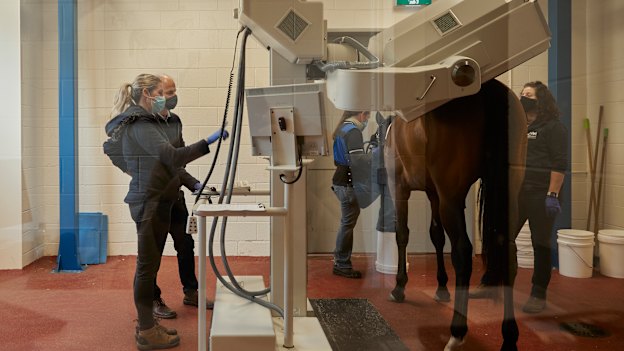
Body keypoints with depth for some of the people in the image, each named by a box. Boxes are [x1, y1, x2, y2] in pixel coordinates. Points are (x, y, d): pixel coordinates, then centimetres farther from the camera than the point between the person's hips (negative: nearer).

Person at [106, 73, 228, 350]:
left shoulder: (146, 121, 17)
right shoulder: (139, 125, -15)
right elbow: (171, 156, -28)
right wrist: (208, 142, -28)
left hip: (156, 202, 10)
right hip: (148, 204, -10)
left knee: (150, 264, 14)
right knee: (147, 265, -3)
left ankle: (146, 324, 24)